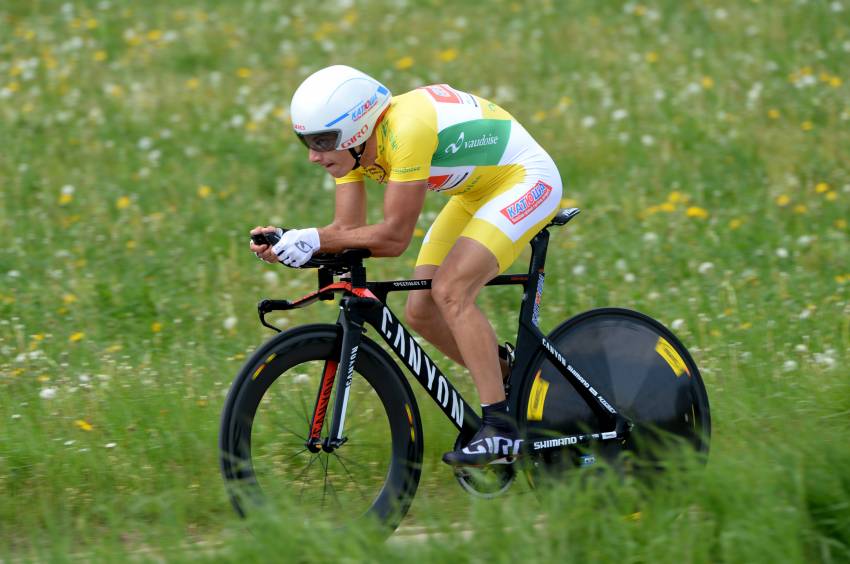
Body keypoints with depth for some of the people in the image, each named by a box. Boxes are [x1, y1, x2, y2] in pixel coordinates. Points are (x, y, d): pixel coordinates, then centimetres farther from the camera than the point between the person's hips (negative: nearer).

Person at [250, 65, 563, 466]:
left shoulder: (405, 131, -34)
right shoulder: (350, 142, -8)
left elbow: (394, 237, -32)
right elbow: (347, 229, -8)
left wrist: (314, 240, -35)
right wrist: (286, 243, -24)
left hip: (526, 180, -9)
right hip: (476, 193, 9)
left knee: (450, 293, -24)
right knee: (421, 312, 0)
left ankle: (500, 427, -21)